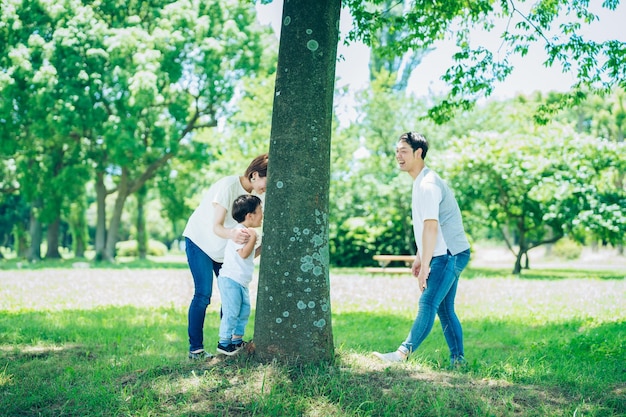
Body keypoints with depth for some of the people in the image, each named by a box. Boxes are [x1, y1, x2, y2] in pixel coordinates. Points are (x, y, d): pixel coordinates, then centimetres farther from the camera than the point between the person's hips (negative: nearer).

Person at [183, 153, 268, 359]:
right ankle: (195, 348, -8)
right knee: (203, 295, -13)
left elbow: (247, 226, -3)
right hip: (200, 242, -7)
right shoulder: (228, 186, -26)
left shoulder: (255, 193, -3)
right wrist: (232, 234, -53)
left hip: (224, 247, 8)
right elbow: (217, 227, -32)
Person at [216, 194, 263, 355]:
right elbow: (243, 253, -25)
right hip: (230, 279, -11)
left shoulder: (248, 232, 16)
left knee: (244, 310, 14)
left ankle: (237, 340, 23)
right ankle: (224, 343, -1)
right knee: (231, 312, -9)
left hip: (241, 282, 11)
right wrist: (253, 237, -25)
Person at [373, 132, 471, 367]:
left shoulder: (428, 184, -17)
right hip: (446, 255, 11)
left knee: (427, 304, -18)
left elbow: (431, 226, -24)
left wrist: (425, 265, -26)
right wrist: (419, 257, 22)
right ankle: (458, 360, 16)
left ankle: (403, 353, -27)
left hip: (449, 254, -11)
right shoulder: (420, 182, 17)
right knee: (445, 309, 12)